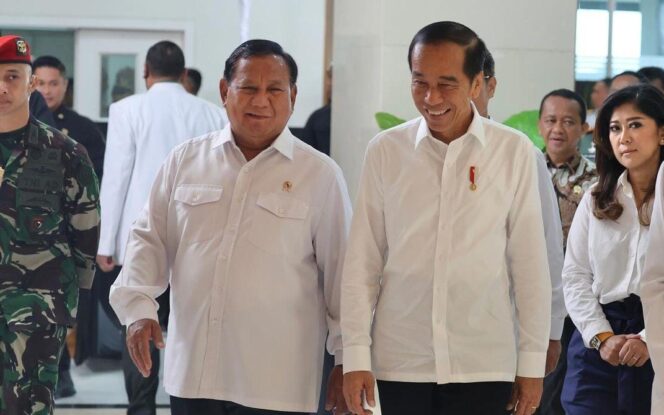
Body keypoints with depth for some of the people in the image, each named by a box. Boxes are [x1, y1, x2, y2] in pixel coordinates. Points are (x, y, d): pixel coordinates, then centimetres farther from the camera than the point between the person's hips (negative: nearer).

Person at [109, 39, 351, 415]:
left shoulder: (320, 174, 0)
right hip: (192, 372, 3)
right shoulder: (186, 159, 8)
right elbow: (150, 239, 13)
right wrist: (140, 307, -2)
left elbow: (341, 271, 3)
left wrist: (348, 361, 3)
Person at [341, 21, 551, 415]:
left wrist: (532, 362, 2)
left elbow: (530, 263, 2)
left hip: (484, 365, -1)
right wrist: (356, 355, 0)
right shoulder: (385, 151, 1)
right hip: (400, 361, 1)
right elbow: (362, 262, 3)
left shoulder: (514, 152, -1)